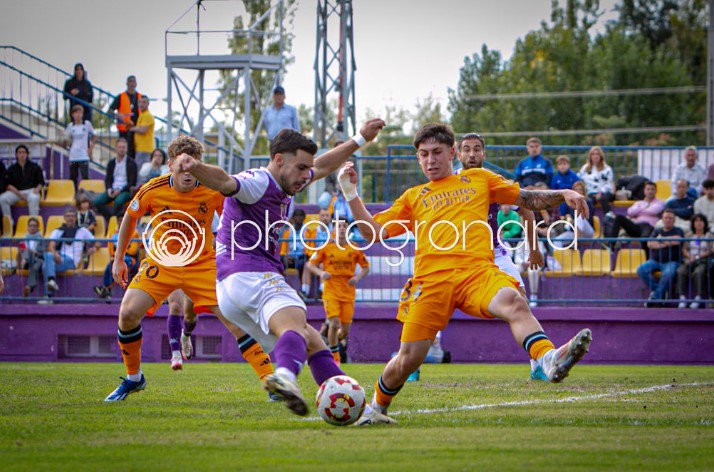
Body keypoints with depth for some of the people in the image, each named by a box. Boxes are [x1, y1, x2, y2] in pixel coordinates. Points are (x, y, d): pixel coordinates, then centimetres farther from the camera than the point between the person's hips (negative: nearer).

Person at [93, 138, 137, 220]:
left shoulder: (131, 163, 2)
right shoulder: (111, 163, 15)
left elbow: (132, 182, -4)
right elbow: (108, 179, 13)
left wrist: (120, 190, -16)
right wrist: (109, 189, -10)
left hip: (126, 191, -4)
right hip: (113, 189, 4)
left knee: (118, 201, -38)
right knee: (97, 201, -22)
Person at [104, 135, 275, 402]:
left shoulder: (213, 191, -16)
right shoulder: (152, 191, -15)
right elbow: (130, 218, 5)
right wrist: (118, 259, 10)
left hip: (202, 264, -1)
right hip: (161, 263, 1)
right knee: (128, 312, -17)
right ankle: (133, 378, 7)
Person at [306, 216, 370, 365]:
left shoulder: (354, 249, 4)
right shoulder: (326, 248, 0)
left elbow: (366, 267, 13)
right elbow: (310, 264, 1)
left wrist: (357, 277, -7)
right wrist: (321, 273, -18)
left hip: (348, 292, 2)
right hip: (331, 290, -2)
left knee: (345, 329, 1)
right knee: (334, 323, -18)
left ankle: (337, 340, 39)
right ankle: (334, 357, -1)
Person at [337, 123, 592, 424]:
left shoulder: (478, 179, 26)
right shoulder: (413, 197, 26)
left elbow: (528, 199, 26)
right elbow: (374, 232, 20)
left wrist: (563, 195, 9)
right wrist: (350, 193, 10)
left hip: (477, 271, -1)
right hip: (431, 279, 1)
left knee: (512, 301, -35)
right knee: (408, 359, -3)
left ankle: (549, 360, -58)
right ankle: (377, 408, 25)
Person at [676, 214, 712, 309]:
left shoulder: (709, 236, 12)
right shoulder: (689, 235, 21)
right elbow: (684, 249, 11)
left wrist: (698, 257, -12)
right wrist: (690, 256, -11)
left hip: (703, 262, -2)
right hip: (689, 262, 2)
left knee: (698, 272, -38)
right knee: (680, 271, -32)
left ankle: (698, 298, -41)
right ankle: (682, 297, -38)